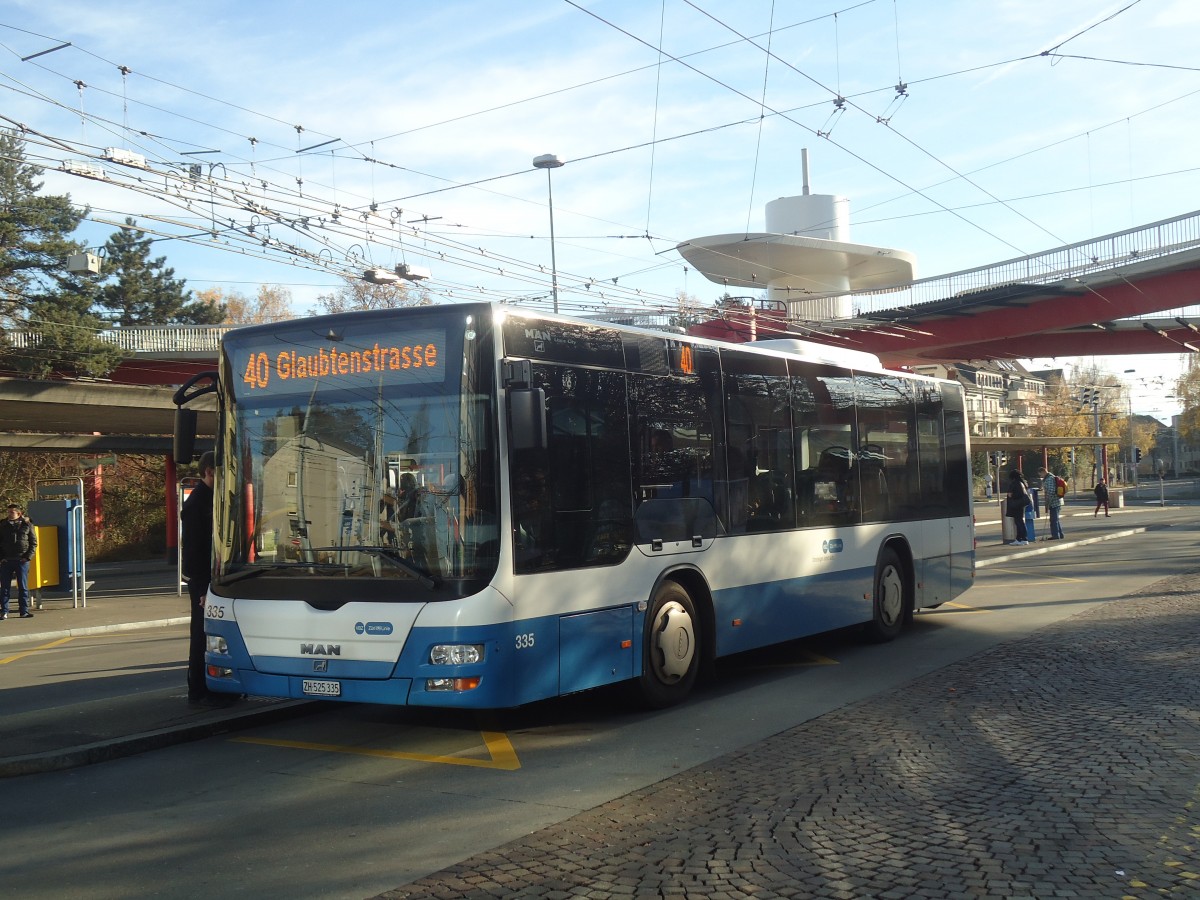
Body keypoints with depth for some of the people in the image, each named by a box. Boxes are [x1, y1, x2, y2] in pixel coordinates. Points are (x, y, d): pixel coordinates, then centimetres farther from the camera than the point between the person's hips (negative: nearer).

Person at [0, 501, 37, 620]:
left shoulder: (27, 525, 3)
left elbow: (34, 542, 5)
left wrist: (28, 557, -6)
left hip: (22, 561, -1)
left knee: (23, 587, 3)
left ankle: (24, 611, 9)